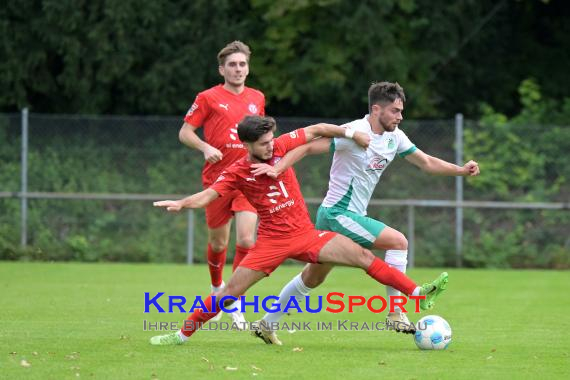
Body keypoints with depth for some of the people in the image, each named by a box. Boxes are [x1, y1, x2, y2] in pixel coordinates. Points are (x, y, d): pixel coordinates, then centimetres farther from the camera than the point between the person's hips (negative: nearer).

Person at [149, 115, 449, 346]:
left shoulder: (280, 147, -4)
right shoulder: (237, 173, -9)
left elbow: (316, 130, 6)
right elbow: (208, 195, -20)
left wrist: (352, 134, -1)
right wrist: (181, 203, -39)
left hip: (305, 233, 2)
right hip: (271, 241, -2)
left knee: (363, 257, -8)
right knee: (230, 292, -6)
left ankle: (419, 294, -6)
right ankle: (183, 333, 8)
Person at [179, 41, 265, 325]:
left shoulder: (257, 98, 10)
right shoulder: (208, 98, -3)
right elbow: (185, 132, -1)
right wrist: (205, 148, -17)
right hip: (217, 178, -2)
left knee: (246, 239, -13)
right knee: (218, 242, 8)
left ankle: (235, 300, -1)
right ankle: (217, 288, 37)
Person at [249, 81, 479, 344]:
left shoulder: (395, 137, 6)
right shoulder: (354, 132, -19)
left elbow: (427, 163, 13)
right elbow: (309, 147, -22)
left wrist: (461, 170, 1)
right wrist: (277, 169, -34)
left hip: (353, 215, 9)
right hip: (338, 214, -9)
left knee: (313, 278, 18)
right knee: (398, 241, -18)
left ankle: (266, 324, 28)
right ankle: (395, 313, -14)